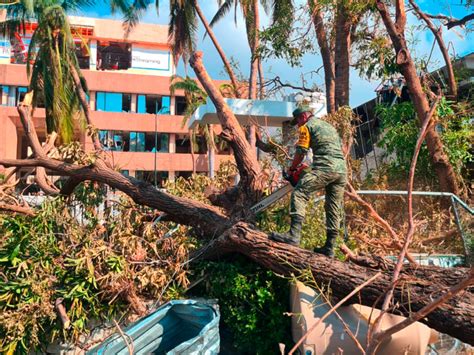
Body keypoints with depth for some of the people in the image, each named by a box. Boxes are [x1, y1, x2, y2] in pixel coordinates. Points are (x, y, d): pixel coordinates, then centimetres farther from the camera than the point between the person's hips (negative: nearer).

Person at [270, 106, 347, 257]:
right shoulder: (330, 126, 31)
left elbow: (301, 152, -1)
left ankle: (294, 234, -26)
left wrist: (292, 168, 14)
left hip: (324, 168, -8)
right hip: (341, 171, 8)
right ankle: (329, 247, 11)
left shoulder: (307, 126, 7)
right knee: (334, 209, 9)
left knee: (299, 194, -12)